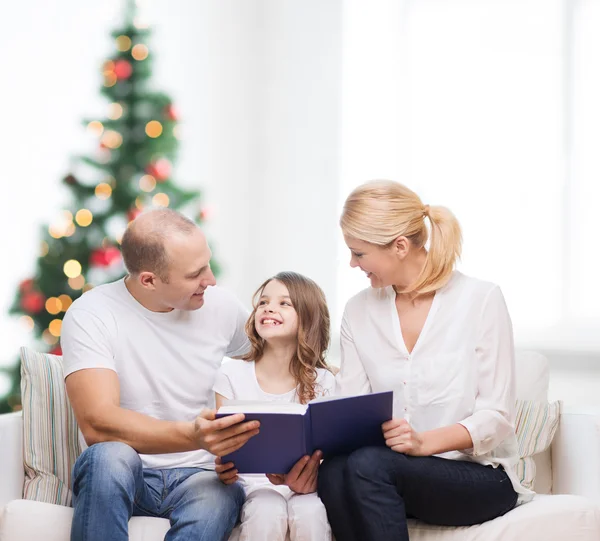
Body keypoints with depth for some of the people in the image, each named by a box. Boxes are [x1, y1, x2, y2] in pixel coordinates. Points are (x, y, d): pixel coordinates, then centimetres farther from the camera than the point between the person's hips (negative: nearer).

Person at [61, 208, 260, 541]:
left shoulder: (220, 306, 4)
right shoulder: (91, 315, -10)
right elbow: (97, 424, -24)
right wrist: (193, 436, -37)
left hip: (195, 477, 2)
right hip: (119, 476, -1)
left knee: (222, 496, -35)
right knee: (110, 456, -38)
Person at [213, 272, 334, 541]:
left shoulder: (321, 382, 2)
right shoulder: (232, 375, 1)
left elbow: (324, 451, -2)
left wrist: (309, 478, -25)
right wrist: (224, 470, -23)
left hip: (302, 485, 1)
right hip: (254, 483, -1)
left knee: (310, 515, -32)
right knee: (267, 514, -34)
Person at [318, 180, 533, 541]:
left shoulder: (481, 300, -6)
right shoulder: (359, 312, 8)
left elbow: (495, 417, -9)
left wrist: (424, 442, -26)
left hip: (478, 474, -3)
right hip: (394, 469, 4)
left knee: (368, 464, -32)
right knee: (332, 472, -31)